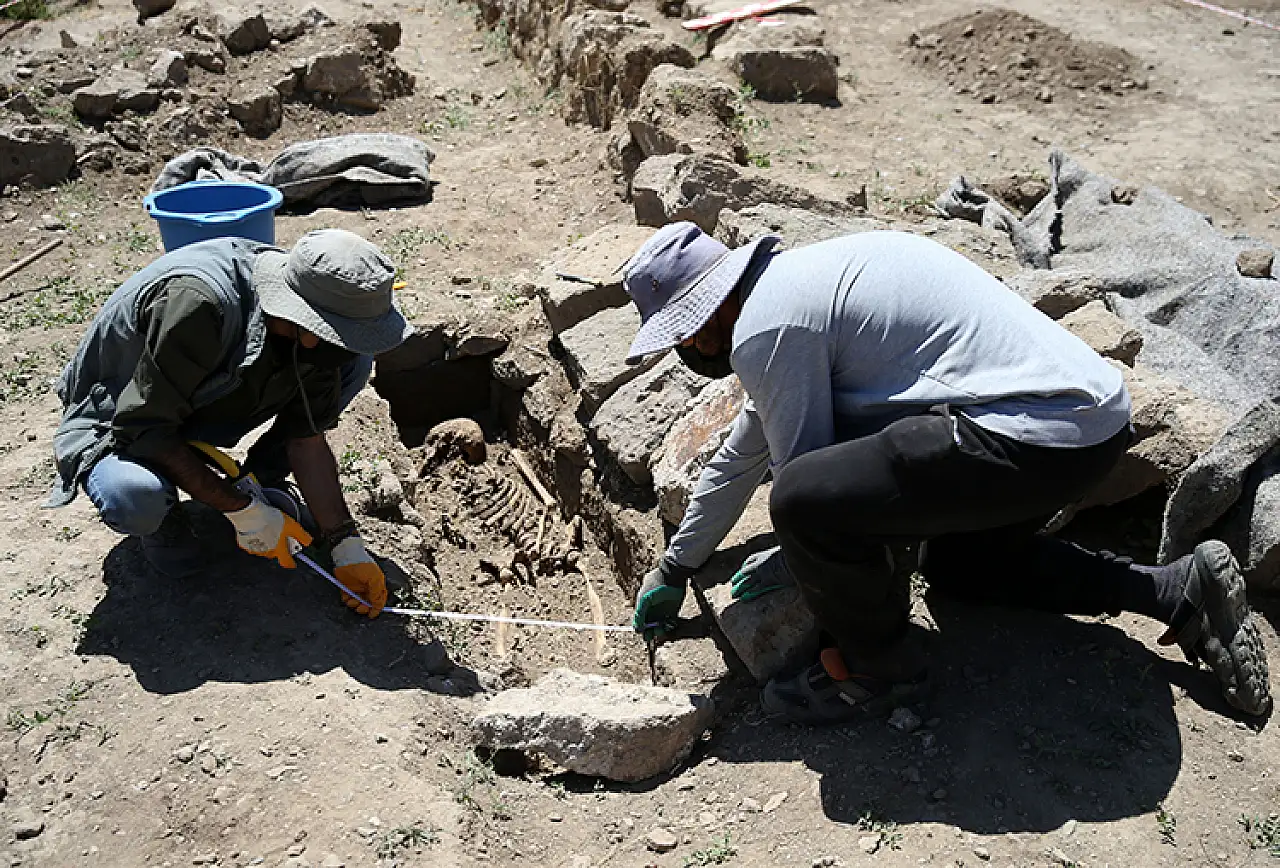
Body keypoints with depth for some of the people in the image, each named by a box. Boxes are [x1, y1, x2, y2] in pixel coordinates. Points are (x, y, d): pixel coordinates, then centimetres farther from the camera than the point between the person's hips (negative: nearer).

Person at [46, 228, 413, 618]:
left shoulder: (311, 327, -16)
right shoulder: (199, 300, -38)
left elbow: (306, 438, -11)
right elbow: (144, 428, -32)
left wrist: (347, 546, -14)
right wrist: (241, 511, -28)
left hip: (210, 407, 5)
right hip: (119, 422, -5)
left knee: (353, 364, -10)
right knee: (136, 497, -41)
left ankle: (260, 484, 4)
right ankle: (161, 517, -3)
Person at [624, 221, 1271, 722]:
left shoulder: (765, 329, -12)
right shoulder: (789, 280, 20)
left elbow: (802, 469, -5)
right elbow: (740, 455, 29)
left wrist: (795, 560, 18)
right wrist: (675, 567, 37)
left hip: (1035, 438, -11)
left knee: (806, 502, -21)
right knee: (953, 558, 31)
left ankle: (878, 668, 7)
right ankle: (1181, 590, 25)